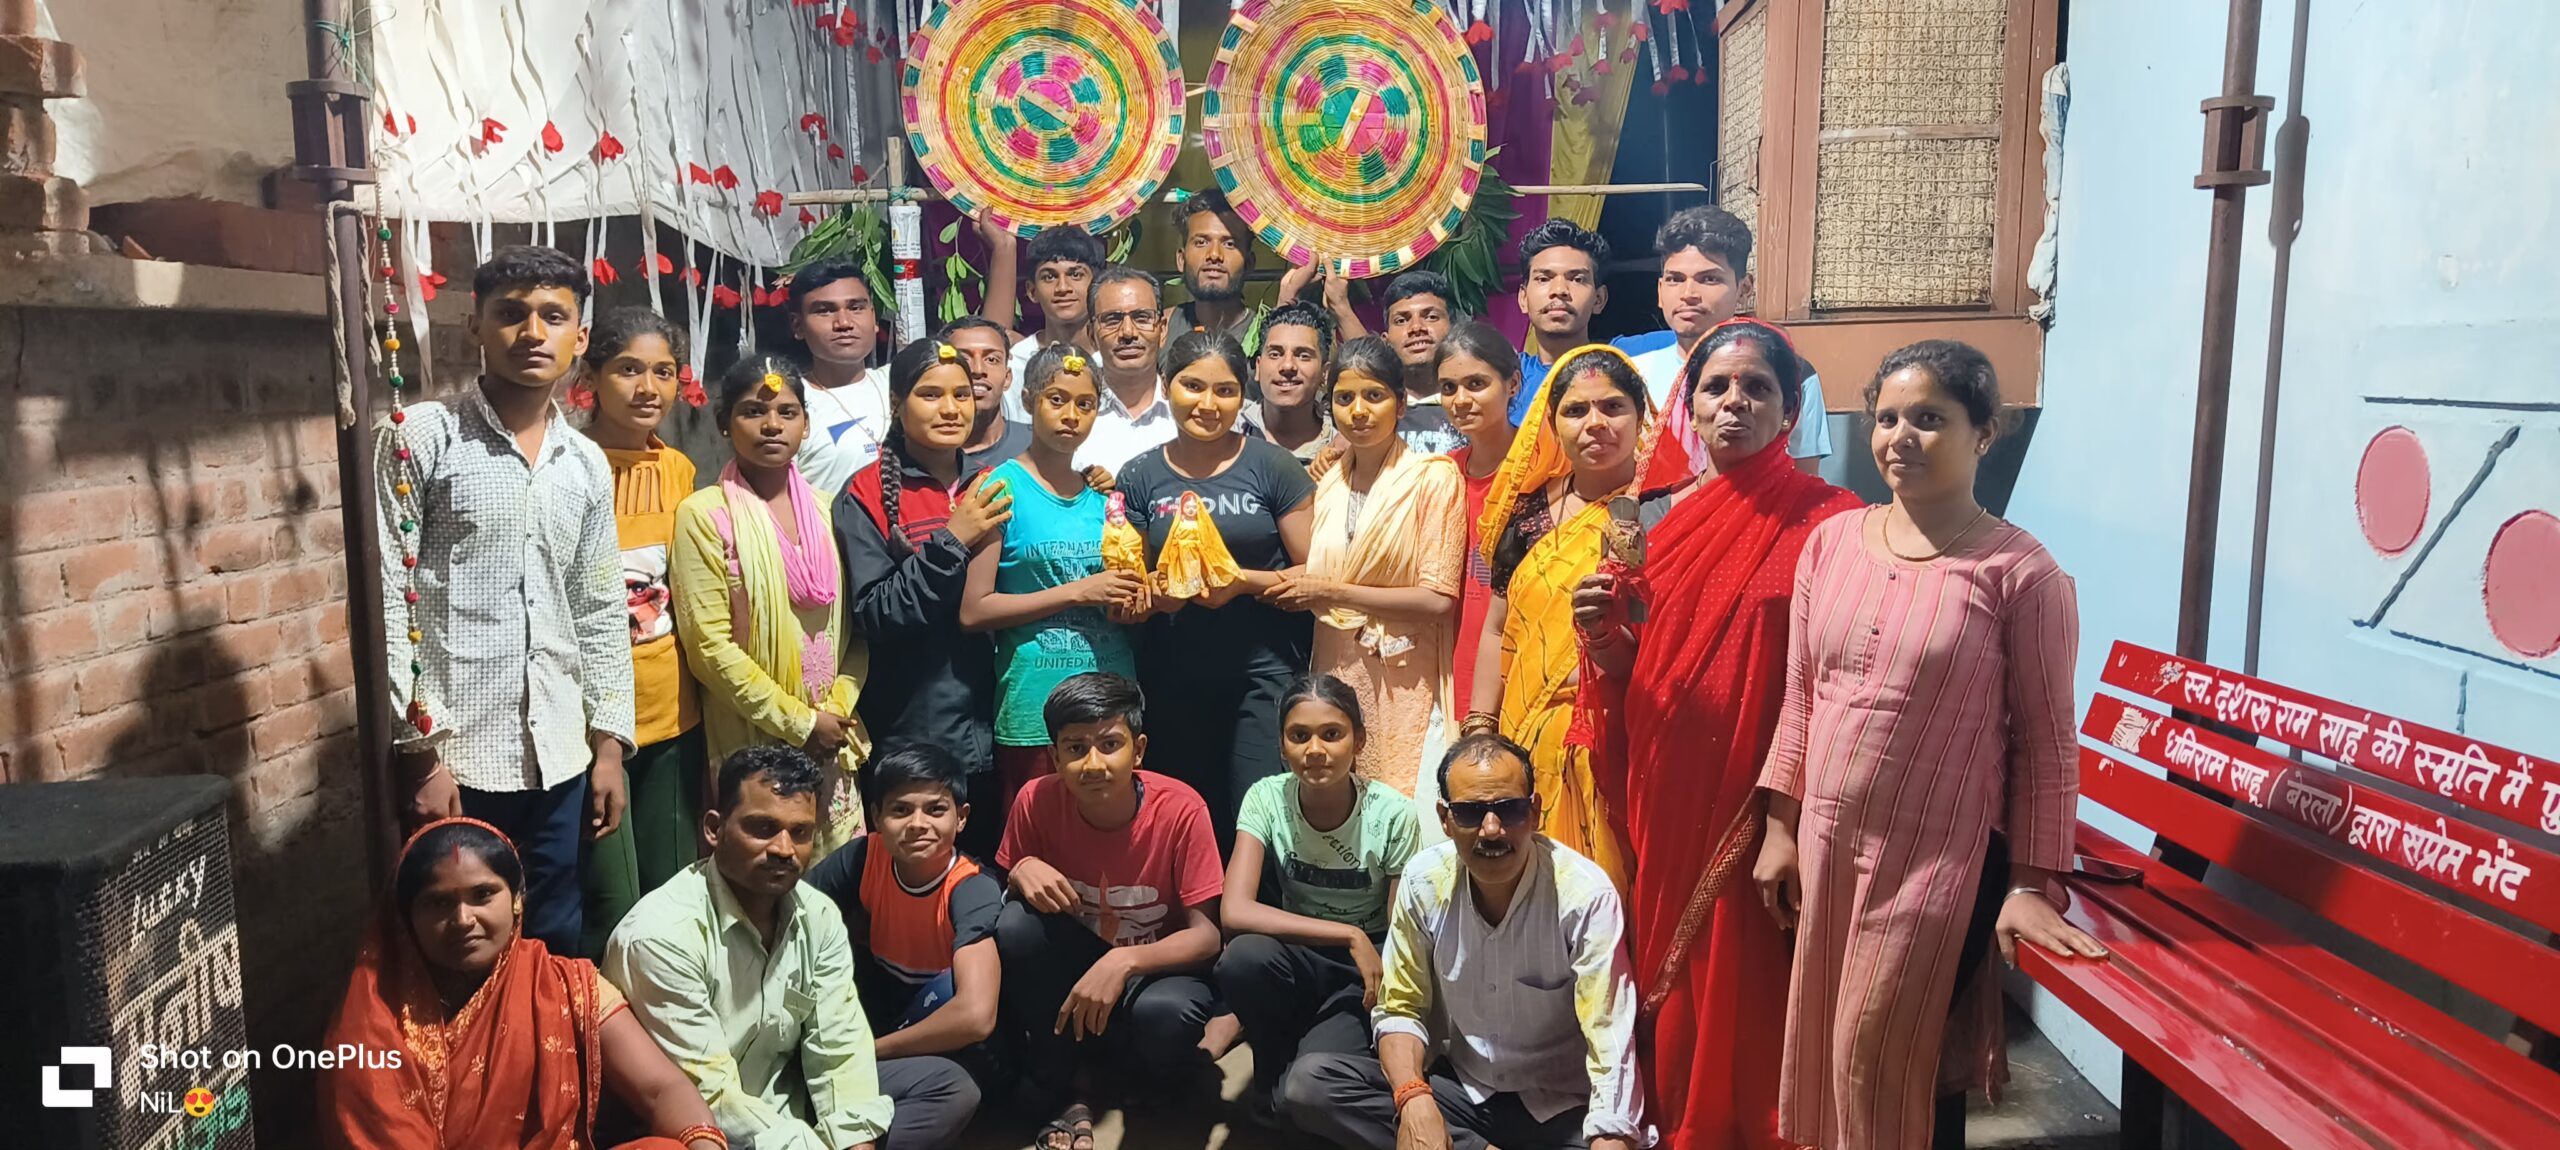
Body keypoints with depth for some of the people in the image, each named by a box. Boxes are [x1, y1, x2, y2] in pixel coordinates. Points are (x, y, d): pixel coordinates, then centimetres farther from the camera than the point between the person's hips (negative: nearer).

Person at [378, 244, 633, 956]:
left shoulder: (587, 465, 9)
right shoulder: (421, 438, -5)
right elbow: (387, 602, -8)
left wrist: (609, 742, 10)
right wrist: (418, 751, -11)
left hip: (559, 757, 5)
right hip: (452, 754, -4)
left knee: (557, 944, 13)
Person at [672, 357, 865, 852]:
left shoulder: (827, 511, 9)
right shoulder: (705, 514, -6)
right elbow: (708, 644, -12)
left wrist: (839, 707, -7)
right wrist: (798, 720, -11)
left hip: (832, 740, 4)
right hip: (751, 744, -4)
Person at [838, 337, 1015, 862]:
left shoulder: (986, 487, 9)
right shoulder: (868, 495, -6)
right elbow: (876, 616, -14)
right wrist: (951, 540, -19)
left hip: (990, 726, 5)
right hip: (910, 734, -5)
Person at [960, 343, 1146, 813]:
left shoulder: (1104, 496, 13)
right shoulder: (1002, 488, -2)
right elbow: (972, 610, -9)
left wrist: (1131, 605, 2)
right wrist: (1078, 592, -12)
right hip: (1034, 708, -4)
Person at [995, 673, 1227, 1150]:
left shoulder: (1180, 809, -21)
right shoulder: (1037, 801, -14)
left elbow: (1207, 935, -18)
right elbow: (998, 896, 0)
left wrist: (1125, 961, -35)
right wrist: (1022, 872, -25)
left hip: (1155, 971, -3)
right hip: (1066, 982, 3)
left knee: (1166, 1016, -37)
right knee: (1016, 924, -27)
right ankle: (1060, 1096, -10)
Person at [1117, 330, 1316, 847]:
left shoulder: (1273, 466, -1)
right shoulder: (1139, 477, 6)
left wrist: (1244, 581, -17)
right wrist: (1157, 592, -8)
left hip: (1264, 672, -2)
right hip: (1174, 678, 3)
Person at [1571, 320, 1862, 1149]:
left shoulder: (1829, 522, -7)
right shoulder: (1660, 517, 7)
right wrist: (1603, 637, -8)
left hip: (1761, 806, -5)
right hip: (1666, 798, 5)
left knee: (1749, 996, 6)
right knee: (1670, 986, 16)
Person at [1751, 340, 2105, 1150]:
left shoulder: (2021, 572, -11)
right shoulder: (1831, 541, 3)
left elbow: (2045, 742, -8)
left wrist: (2031, 883, -9)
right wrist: (1780, 826, 8)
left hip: (1941, 862, -5)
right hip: (1825, 846, 5)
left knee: (1896, 1074, 7)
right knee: (1823, 1058, 16)